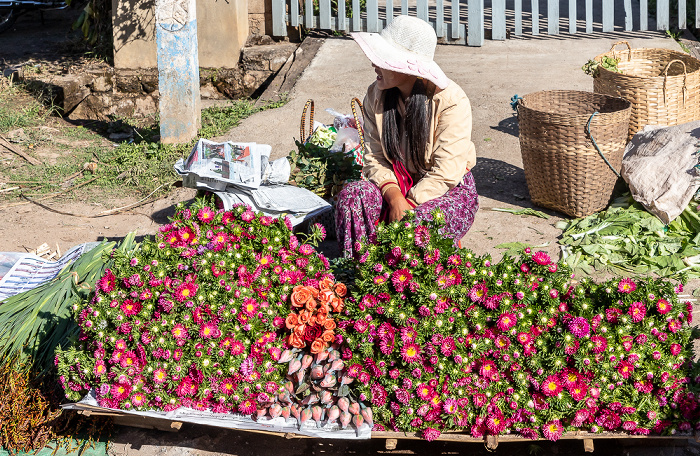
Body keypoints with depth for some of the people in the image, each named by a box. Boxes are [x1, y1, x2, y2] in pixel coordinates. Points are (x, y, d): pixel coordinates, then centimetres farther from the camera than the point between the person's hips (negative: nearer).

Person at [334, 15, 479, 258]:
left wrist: (407, 207, -27)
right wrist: (392, 194, -22)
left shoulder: (450, 100, -18)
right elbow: (374, 156, -2)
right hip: (396, 184, 5)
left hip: (449, 190, -4)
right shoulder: (376, 95, -2)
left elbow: (446, 173, -20)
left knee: (419, 225, -36)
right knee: (351, 194, -24)